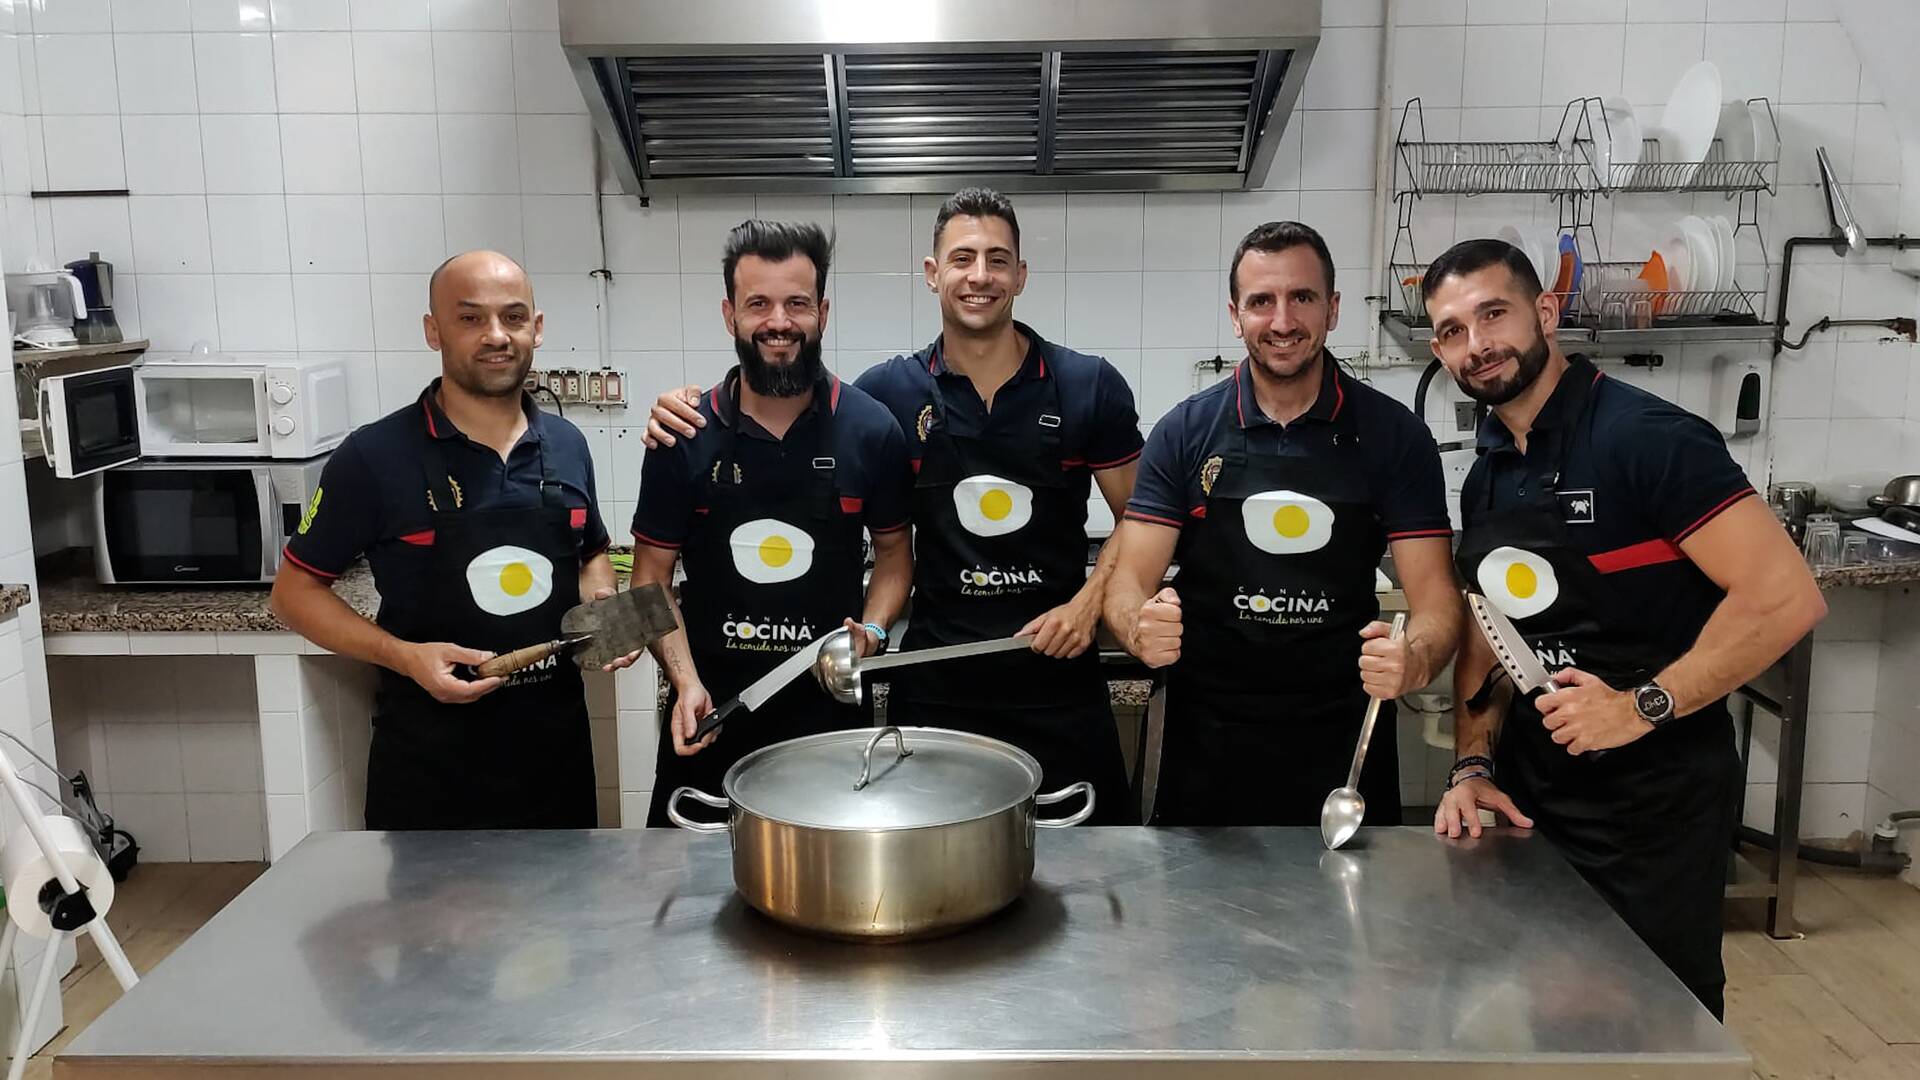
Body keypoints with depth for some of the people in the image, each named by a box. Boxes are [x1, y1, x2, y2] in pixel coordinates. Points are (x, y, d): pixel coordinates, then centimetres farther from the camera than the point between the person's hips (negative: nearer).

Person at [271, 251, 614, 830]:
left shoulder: (567, 445, 3)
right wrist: (403, 656, -18)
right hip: (428, 760, -4)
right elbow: (294, 591, -3)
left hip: (557, 745, 4)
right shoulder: (375, 456, -11)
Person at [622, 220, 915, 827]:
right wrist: (685, 680, -12)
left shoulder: (872, 431, -3)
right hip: (712, 713, 0)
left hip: (831, 710, 0)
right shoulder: (684, 437, -4)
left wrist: (871, 631, -9)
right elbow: (651, 578, 2)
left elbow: (894, 552, 9)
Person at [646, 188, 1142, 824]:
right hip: (936, 683, 1)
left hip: (1058, 679, 0)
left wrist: (1088, 603, -9)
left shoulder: (1089, 387, -2)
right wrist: (695, 416, -5)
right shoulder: (891, 392, 0)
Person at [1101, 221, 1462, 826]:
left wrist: (1415, 660, -29)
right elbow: (1130, 582, -6)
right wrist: (1142, 628, -29)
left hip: (1345, 746, 0)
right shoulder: (1185, 432, -2)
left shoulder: (1394, 435, -3)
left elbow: (1436, 599, -6)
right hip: (1207, 746, 0)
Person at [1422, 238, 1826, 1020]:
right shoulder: (1484, 478, 7)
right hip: (1534, 800, 7)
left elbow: (1786, 598, -22)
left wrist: (1641, 708, -22)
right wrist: (1474, 765, 3)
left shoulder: (1644, 437, -17)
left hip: (1655, 805, -7)